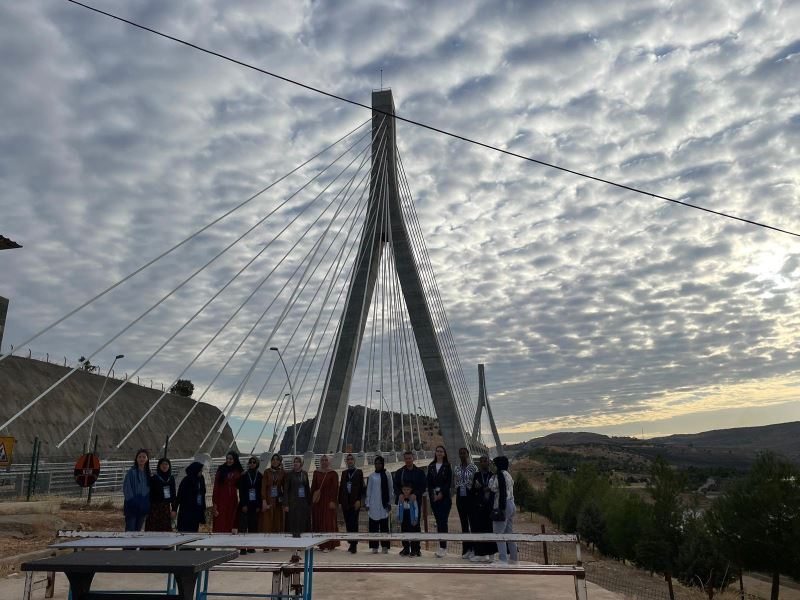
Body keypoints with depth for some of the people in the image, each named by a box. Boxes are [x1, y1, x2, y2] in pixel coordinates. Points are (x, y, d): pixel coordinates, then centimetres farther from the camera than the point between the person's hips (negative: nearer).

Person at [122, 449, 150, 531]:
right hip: (132, 507, -5)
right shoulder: (131, 472, -7)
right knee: (130, 530, -7)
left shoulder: (147, 473, 10)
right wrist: (132, 501, -16)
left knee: (137, 530, 12)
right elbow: (126, 488, -11)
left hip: (143, 507, 5)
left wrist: (148, 504, 6)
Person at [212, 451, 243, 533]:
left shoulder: (238, 472, 7)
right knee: (220, 523, -6)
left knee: (230, 522, 2)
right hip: (221, 499, -2)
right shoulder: (221, 470, 0)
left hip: (232, 499, 2)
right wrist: (214, 503, -9)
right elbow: (216, 486, -3)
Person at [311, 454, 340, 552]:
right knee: (318, 521, 5)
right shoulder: (316, 473, 8)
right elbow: (313, 487, 9)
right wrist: (312, 499, 3)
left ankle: (328, 545, -3)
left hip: (328, 500, -4)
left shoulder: (333, 473, -2)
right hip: (318, 500, 4)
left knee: (328, 522, -5)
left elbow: (335, 488, -6)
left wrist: (333, 501, -13)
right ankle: (321, 544, 14)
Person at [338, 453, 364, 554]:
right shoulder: (344, 473, 14)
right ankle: (352, 544, 14)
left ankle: (354, 545, -9)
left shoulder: (359, 472, 4)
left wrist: (358, 500, -11)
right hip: (345, 502, 4)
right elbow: (341, 487, 12)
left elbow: (361, 487, -2)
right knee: (348, 524, 6)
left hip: (355, 501, -4)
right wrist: (340, 501, 6)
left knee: (354, 523, -9)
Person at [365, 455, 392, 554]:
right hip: (374, 505, 1)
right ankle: (374, 546, 5)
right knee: (374, 526, -1)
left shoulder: (387, 475, 4)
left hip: (384, 505, -1)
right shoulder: (372, 476, 6)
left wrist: (389, 503, 3)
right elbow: (368, 491, 9)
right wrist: (367, 504, 5)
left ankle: (385, 546, 5)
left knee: (384, 526, -1)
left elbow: (390, 490, 6)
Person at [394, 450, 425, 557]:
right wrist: (400, 494, -12)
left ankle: (415, 549, 3)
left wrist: (415, 494, -15)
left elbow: (423, 487, 0)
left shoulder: (420, 472, 6)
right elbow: (396, 486, 7)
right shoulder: (399, 472, 12)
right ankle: (406, 548, 10)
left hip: (415, 501, -2)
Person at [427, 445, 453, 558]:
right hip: (434, 497, 4)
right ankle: (443, 547, 11)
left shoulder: (447, 466, 1)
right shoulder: (431, 466, 11)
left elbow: (449, 482, -4)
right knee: (438, 522, 5)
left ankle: (443, 547, -13)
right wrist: (433, 494, -4)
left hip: (445, 497, -4)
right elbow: (429, 482, 8)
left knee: (443, 522, -11)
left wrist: (441, 494, -11)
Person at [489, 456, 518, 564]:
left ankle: (503, 559, -9)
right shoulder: (508, 475, 15)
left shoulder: (499, 475, -13)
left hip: (502, 506, -10)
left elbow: (493, 487, -14)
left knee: (499, 533, -6)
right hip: (511, 505, 10)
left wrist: (492, 478, 1)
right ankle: (513, 557, 22)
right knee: (509, 532, 16)